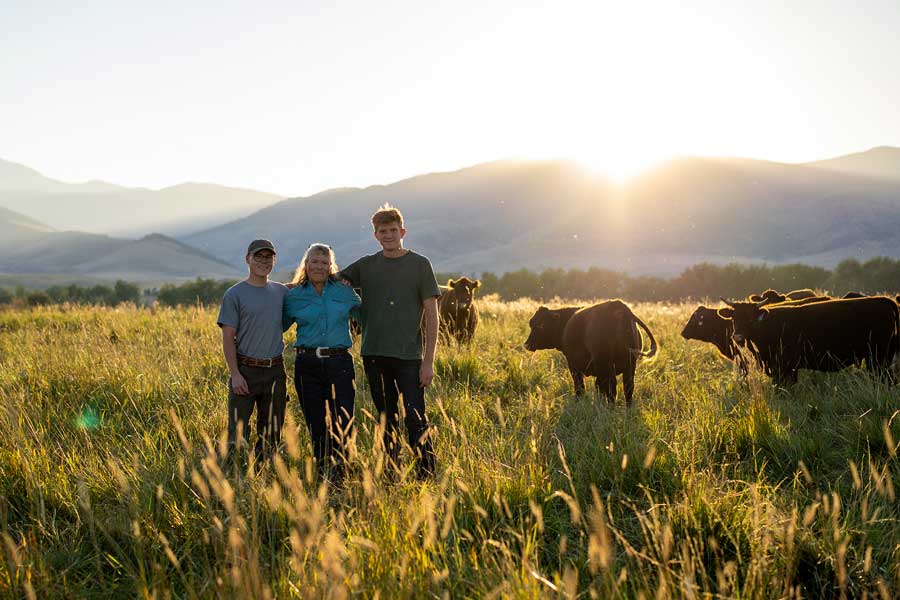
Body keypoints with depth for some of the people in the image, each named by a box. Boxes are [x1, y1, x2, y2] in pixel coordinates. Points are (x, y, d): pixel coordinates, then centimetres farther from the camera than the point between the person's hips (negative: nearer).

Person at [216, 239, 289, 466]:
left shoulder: (282, 292, 10)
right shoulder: (235, 294, -3)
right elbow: (228, 338, -6)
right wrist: (235, 374, -14)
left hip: (275, 370, 4)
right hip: (246, 370, -4)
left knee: (271, 431, 10)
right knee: (238, 431, -5)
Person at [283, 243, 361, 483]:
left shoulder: (345, 292, 7)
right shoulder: (294, 297, 7)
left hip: (339, 363, -1)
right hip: (307, 365, 1)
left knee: (342, 423, -7)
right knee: (316, 425, 6)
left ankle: (338, 473, 6)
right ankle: (323, 473, 19)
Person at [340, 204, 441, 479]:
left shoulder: (420, 265, 0)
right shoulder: (366, 266, 9)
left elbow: (431, 315, -1)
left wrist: (428, 360, -7)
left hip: (409, 357, -3)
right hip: (374, 356, 3)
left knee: (416, 420, -9)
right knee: (387, 421, 11)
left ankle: (426, 478, -2)